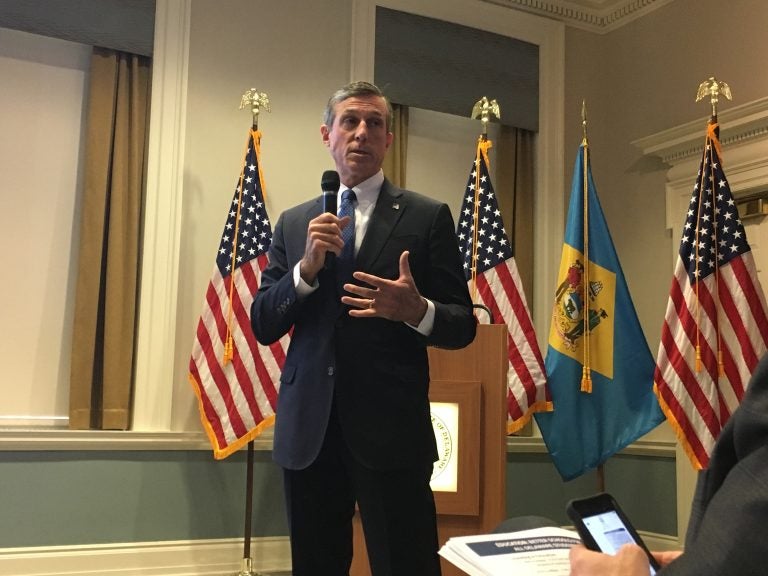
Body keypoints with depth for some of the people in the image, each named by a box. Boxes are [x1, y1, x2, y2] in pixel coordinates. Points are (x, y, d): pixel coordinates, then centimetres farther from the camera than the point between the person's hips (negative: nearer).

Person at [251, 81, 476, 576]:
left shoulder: (428, 217, 3)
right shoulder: (294, 223, 12)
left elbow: (463, 326, 1)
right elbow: (263, 326, 6)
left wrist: (416, 310, -20)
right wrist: (307, 267, -10)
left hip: (391, 429, -3)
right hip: (308, 429, 3)